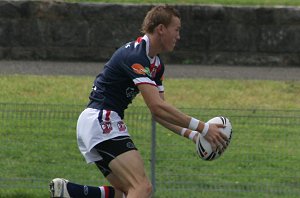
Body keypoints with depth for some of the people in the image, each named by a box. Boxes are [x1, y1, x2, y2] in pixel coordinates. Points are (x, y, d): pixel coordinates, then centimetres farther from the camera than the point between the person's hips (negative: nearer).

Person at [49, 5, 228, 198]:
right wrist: (202, 128, -22)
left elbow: (159, 111, 18)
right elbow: (157, 107, -24)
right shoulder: (135, 56, -18)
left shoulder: (157, 64, 14)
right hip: (101, 121, -10)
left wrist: (191, 134, 4)